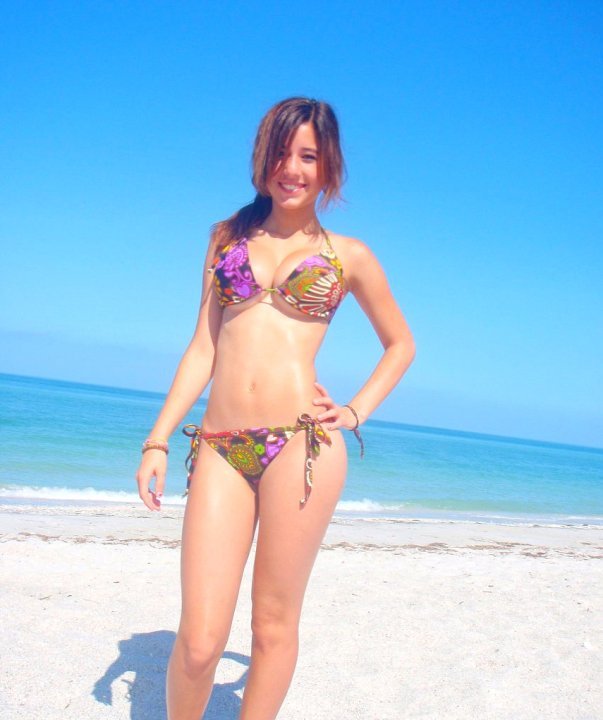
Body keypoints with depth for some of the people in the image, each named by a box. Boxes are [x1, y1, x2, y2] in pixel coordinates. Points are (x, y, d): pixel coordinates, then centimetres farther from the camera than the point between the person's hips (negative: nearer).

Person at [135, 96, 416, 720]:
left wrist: (356, 412, 6)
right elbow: (204, 348, 13)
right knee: (199, 639, -3)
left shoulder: (348, 256, 10)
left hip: (302, 443, -1)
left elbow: (401, 344, 21)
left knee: (273, 624, 5)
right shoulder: (228, 236, 16)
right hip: (220, 449, 2)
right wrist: (157, 440, 7)